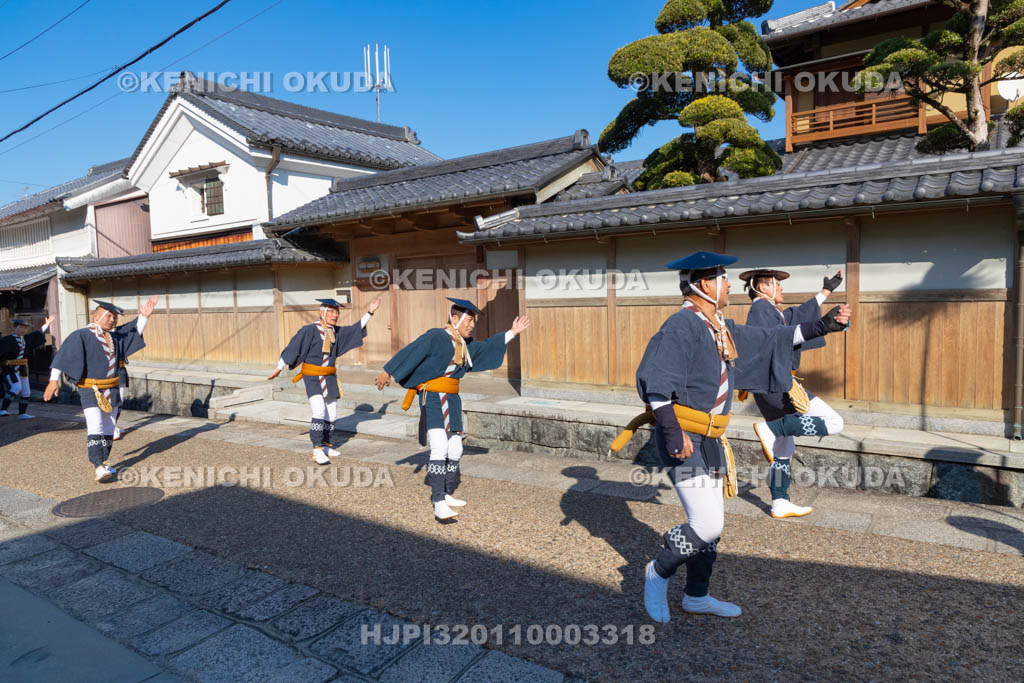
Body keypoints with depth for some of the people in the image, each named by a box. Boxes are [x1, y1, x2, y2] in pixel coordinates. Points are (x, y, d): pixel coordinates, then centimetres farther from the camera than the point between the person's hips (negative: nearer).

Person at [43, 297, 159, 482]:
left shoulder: (114, 336, 9)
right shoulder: (81, 336, -11)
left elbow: (135, 331, 23)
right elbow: (64, 356, -18)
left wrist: (144, 316, 8)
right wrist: (54, 379, -26)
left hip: (111, 390, 7)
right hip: (90, 390, -7)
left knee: (108, 429, 13)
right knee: (95, 427, -16)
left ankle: (103, 463, 25)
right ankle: (99, 468, -22)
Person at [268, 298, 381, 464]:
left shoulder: (336, 332, 7)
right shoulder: (309, 330, -12)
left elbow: (356, 328, 14)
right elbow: (292, 348, -9)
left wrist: (370, 312, 8)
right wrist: (278, 369, -5)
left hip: (329, 378, 7)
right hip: (312, 377, -7)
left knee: (331, 414, 9)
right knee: (319, 411, -19)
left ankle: (326, 446, 23)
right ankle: (317, 450, -14)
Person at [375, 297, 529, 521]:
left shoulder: (464, 342, 10)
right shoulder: (435, 337, -14)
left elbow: (484, 347, 25)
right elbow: (410, 353, -13)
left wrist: (512, 333, 24)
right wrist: (388, 372, -10)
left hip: (452, 400, 9)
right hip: (433, 399, -8)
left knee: (454, 450, 12)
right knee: (440, 448, -19)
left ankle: (447, 495, 26)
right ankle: (439, 503, -19)